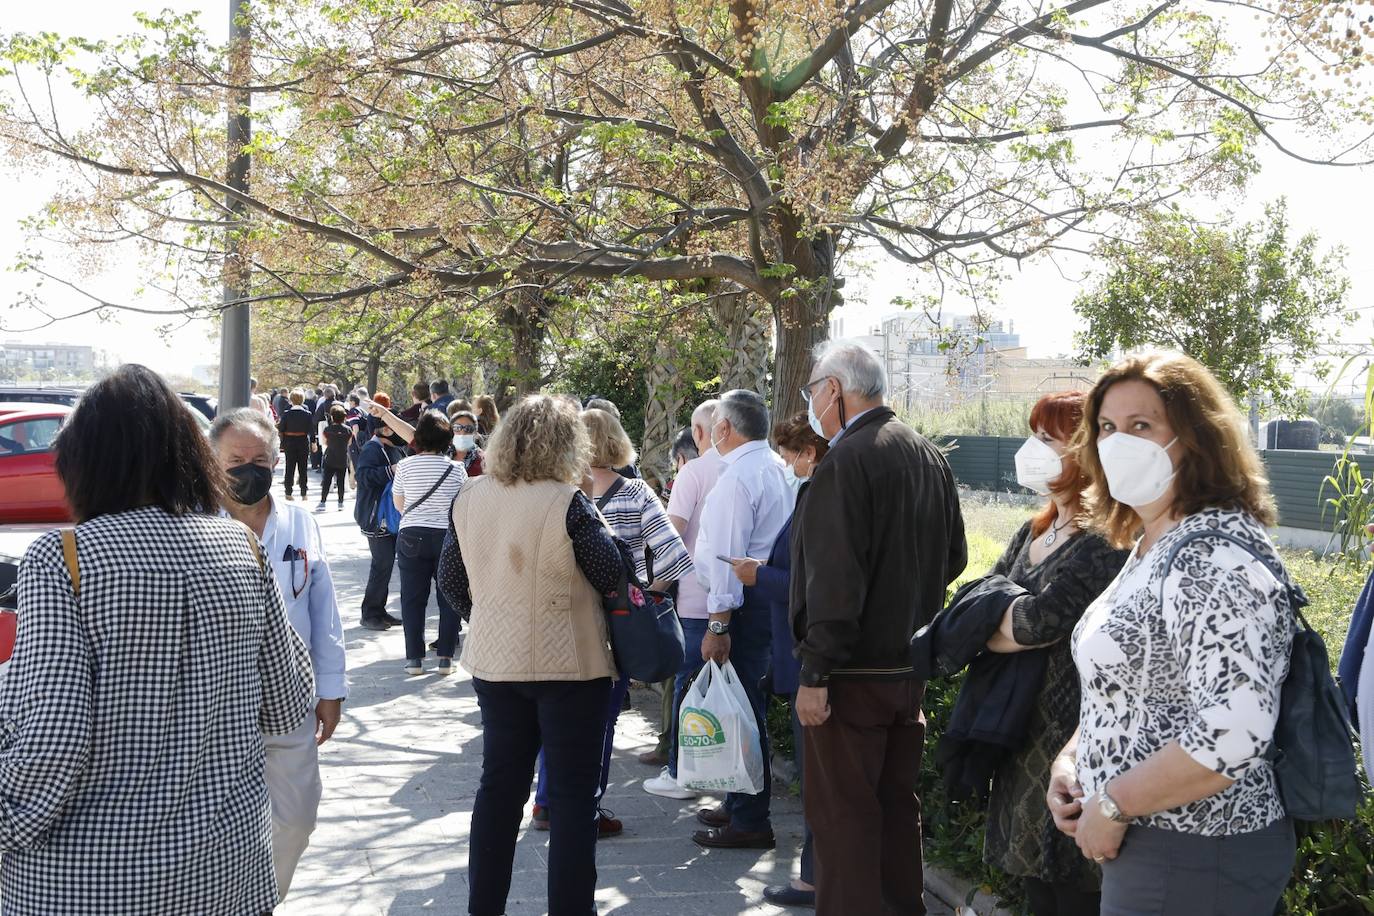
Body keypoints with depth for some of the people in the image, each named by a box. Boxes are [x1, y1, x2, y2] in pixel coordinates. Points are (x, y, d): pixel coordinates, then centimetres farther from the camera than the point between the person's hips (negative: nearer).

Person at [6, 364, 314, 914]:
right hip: (227, 853, 4)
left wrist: (7, 832, -5)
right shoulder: (242, 548, -3)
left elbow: (50, 740, -20)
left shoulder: (61, 559, -14)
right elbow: (286, 711, 4)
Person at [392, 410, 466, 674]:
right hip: (448, 536, 0)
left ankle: (414, 658, 9)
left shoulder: (405, 466, -5)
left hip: (411, 536, 0)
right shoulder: (456, 469, -6)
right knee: (449, 597, 9)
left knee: (413, 598, 8)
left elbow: (398, 503, 7)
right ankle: (446, 658, 9)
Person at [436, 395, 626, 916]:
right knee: (573, 794, 5)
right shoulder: (567, 502, -18)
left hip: (494, 663, 5)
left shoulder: (469, 499, 0)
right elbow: (612, 576, -13)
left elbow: (451, 581, 7)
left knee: (499, 785, 16)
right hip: (569, 664, -5)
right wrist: (596, 524, 4)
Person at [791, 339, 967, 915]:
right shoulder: (929, 457, 9)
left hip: (855, 673, -9)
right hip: (911, 663, 9)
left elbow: (835, 580, -23)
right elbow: (953, 558, 18)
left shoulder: (846, 462, -18)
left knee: (842, 814, 0)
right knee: (897, 803, 19)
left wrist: (815, 674, -20)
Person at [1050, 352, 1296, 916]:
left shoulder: (1218, 557, -22)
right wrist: (1071, 758, 4)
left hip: (1194, 861, -9)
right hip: (1144, 842, 9)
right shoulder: (1155, 544, 9)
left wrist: (1112, 806, -20)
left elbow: (1234, 732, -30)